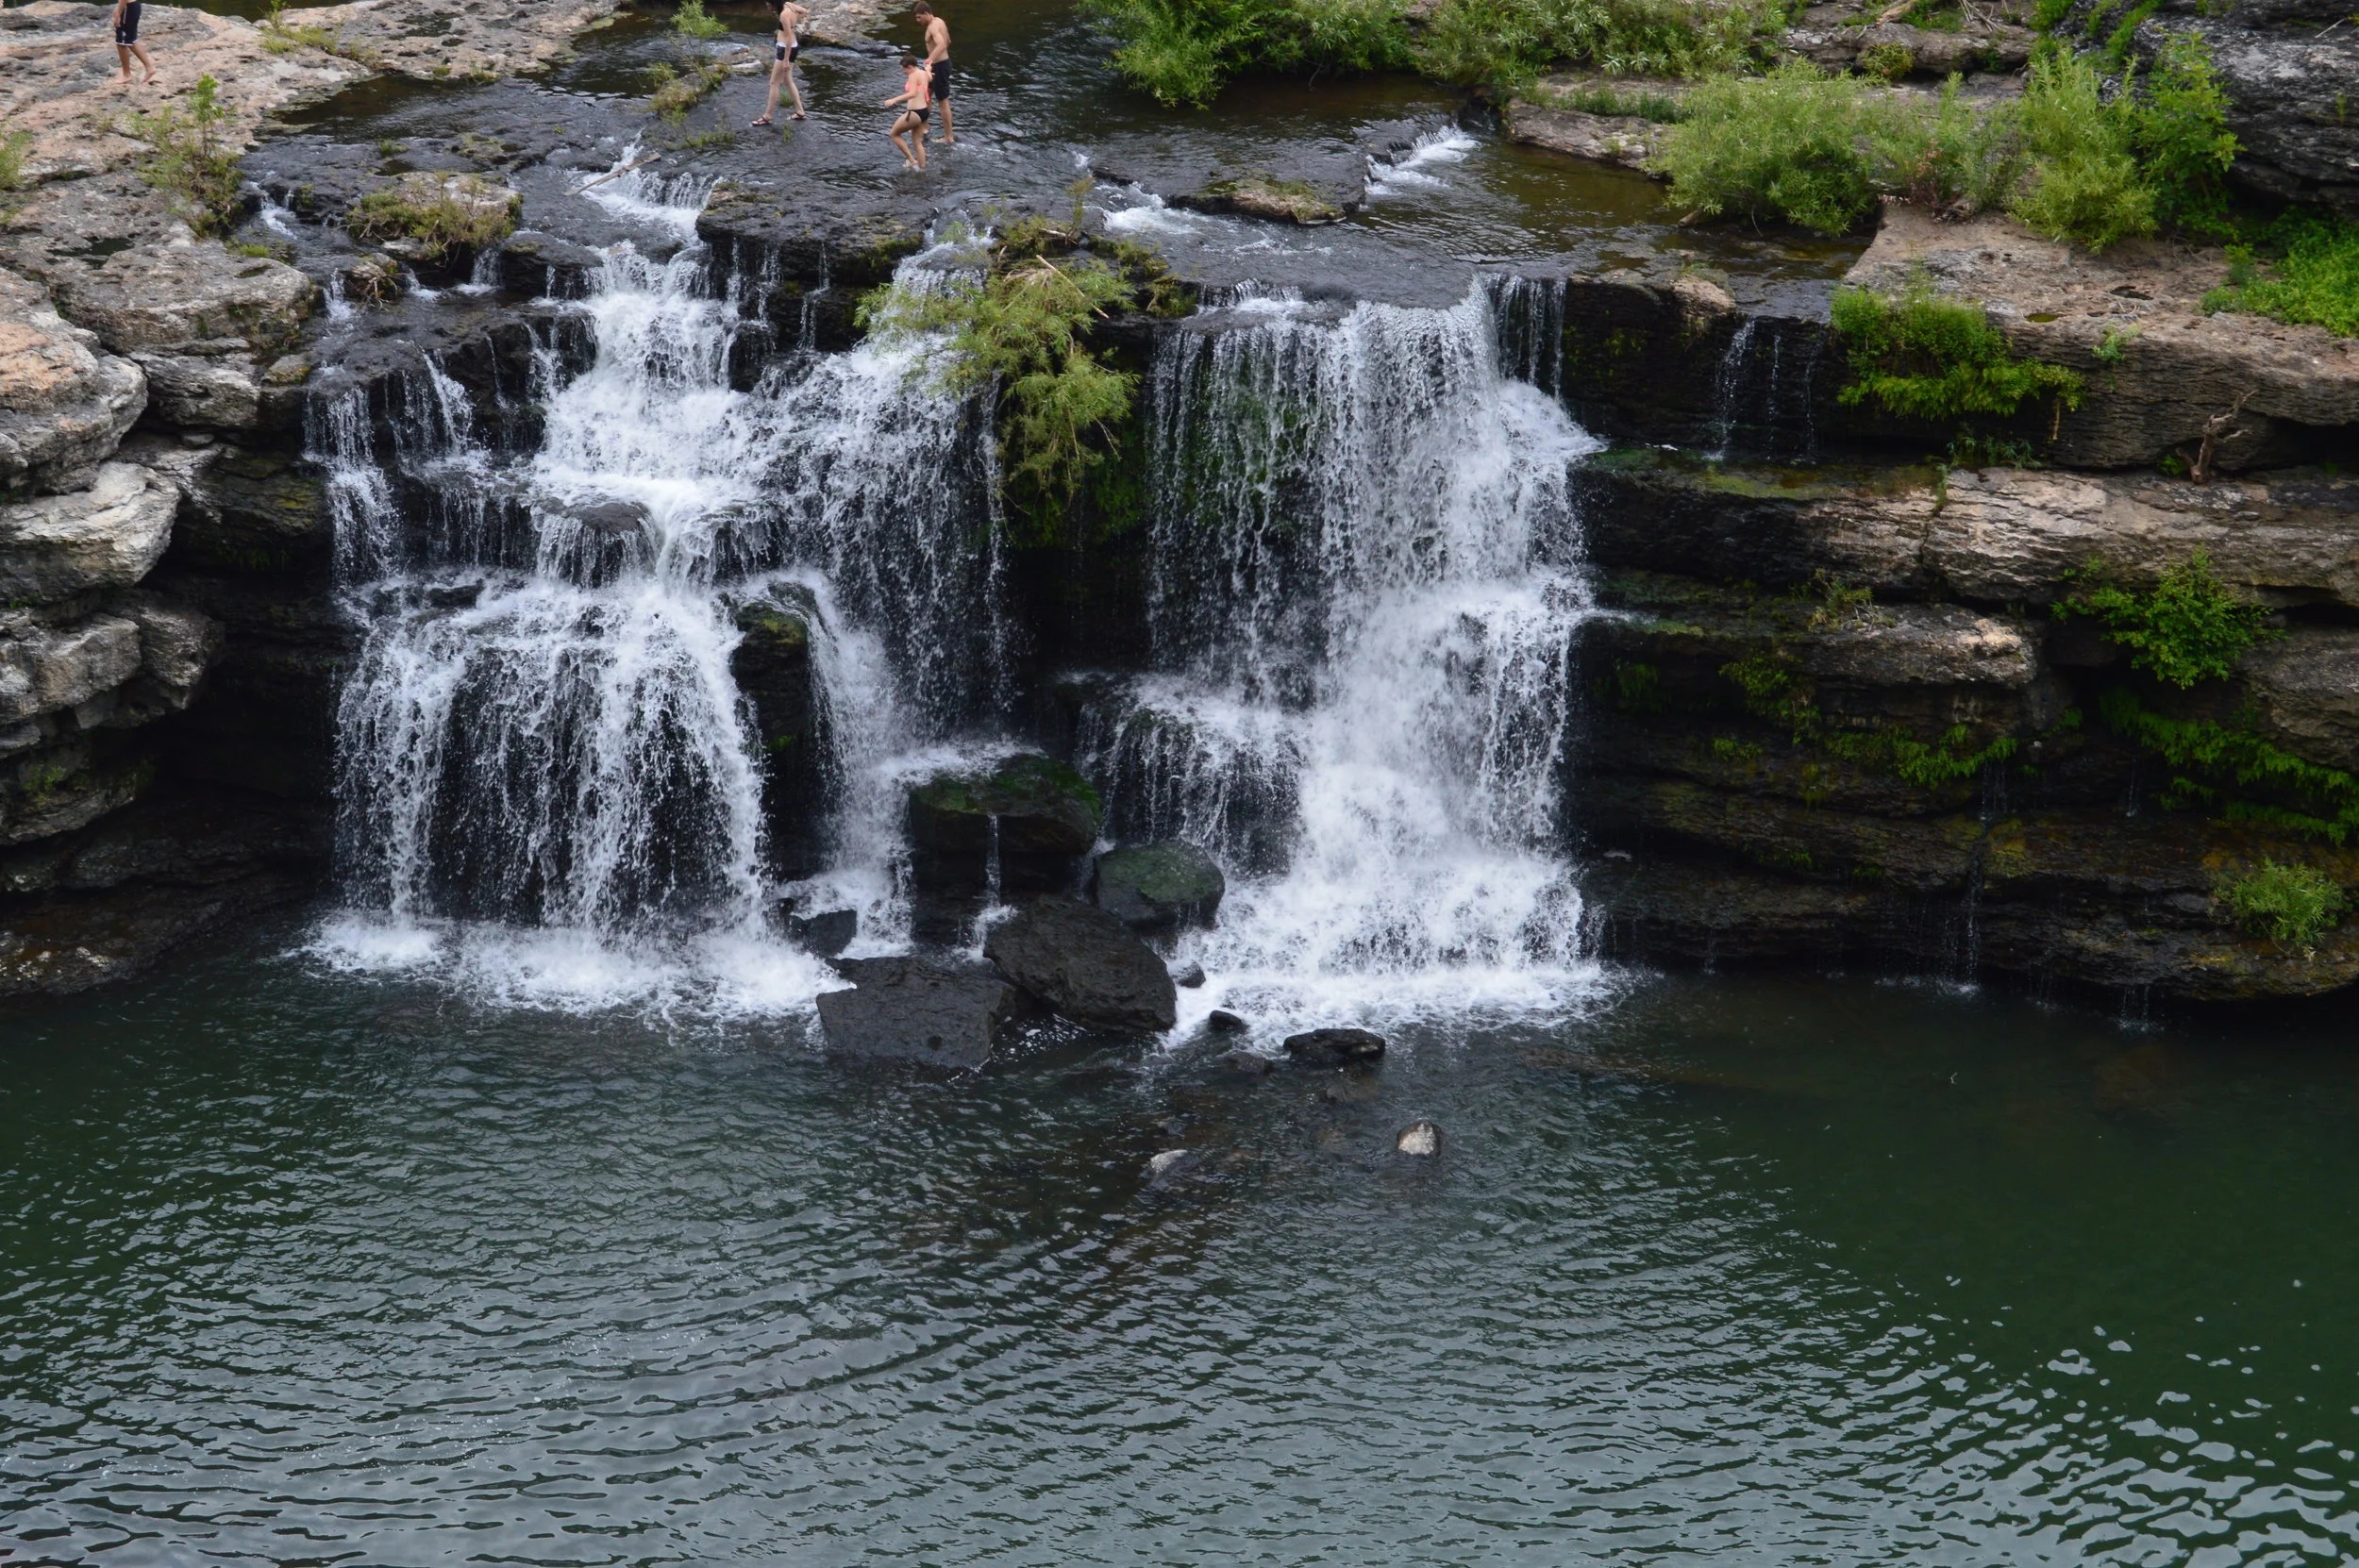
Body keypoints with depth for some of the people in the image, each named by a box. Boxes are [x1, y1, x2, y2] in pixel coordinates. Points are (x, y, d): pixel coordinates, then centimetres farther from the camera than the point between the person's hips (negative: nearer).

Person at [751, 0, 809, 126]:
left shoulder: (784, 14, -26)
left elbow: (789, 38, -25)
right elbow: (804, 10, 18)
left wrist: (786, 60, -22)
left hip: (786, 49, -9)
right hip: (792, 47, 9)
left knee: (774, 83, 1)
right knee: (788, 81, 20)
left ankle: (767, 117, 8)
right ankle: (799, 112, 27)